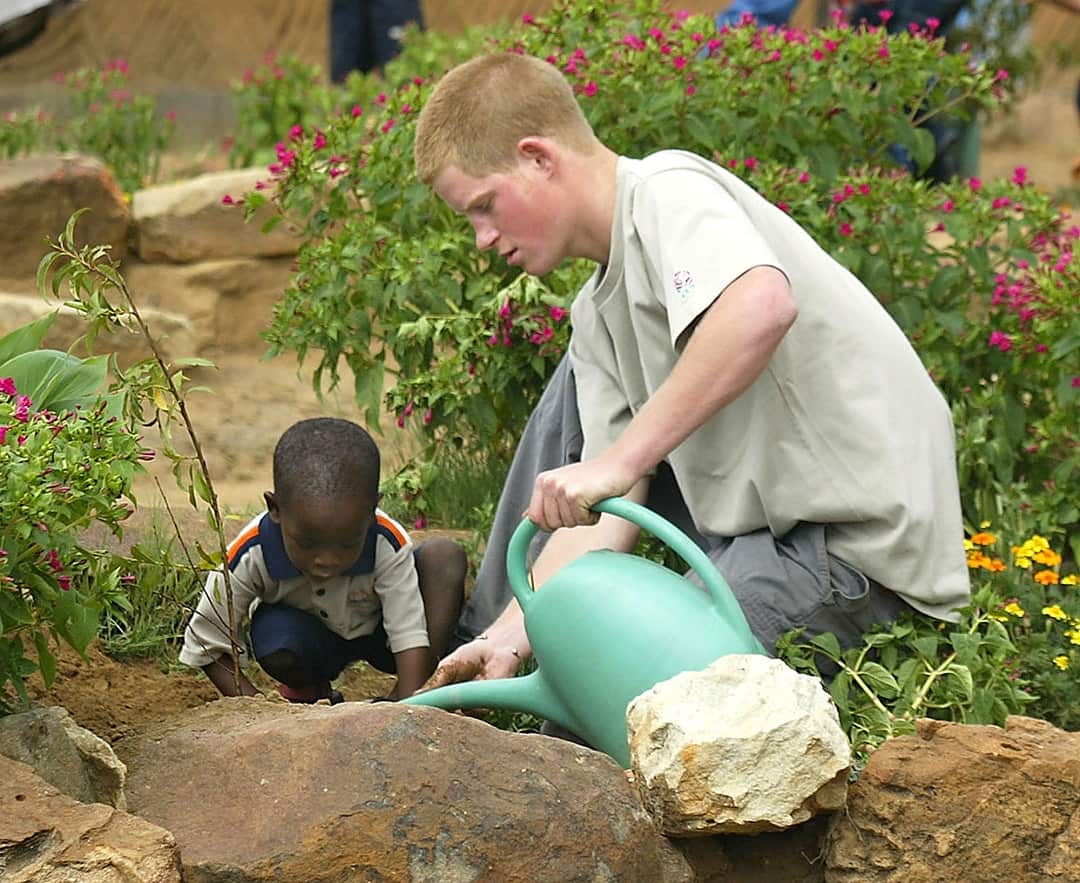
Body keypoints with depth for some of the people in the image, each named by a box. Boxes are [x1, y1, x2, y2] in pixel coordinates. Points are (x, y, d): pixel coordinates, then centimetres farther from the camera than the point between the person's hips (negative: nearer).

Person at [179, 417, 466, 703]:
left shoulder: (387, 545, -32)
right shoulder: (251, 556, -32)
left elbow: (410, 636, -32)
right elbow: (206, 646, -22)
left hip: (377, 634, 1)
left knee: (445, 556, -25)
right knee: (276, 642, -38)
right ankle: (310, 692, 1)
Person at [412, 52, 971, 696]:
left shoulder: (669, 191, -14)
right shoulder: (597, 315, 14)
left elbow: (762, 306, -37)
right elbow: (608, 514, 7)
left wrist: (617, 461, -36)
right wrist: (511, 635, -6)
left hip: (863, 542, -10)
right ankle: (490, 640, 26)